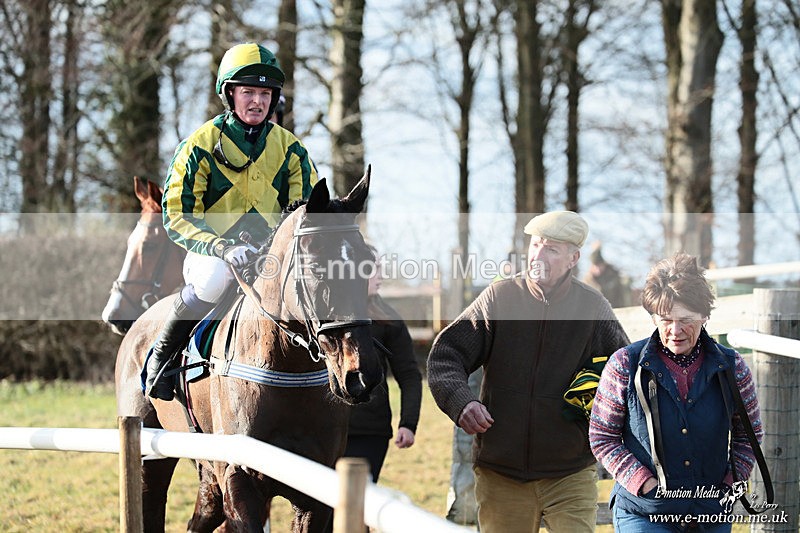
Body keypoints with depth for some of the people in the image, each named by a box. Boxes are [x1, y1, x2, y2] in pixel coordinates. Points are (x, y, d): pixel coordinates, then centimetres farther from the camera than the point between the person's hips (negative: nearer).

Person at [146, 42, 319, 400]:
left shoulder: (289, 148, 5)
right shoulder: (201, 146, -5)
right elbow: (177, 217, -9)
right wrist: (223, 248, -25)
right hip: (212, 251, -3)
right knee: (215, 278, -36)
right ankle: (161, 357, -10)